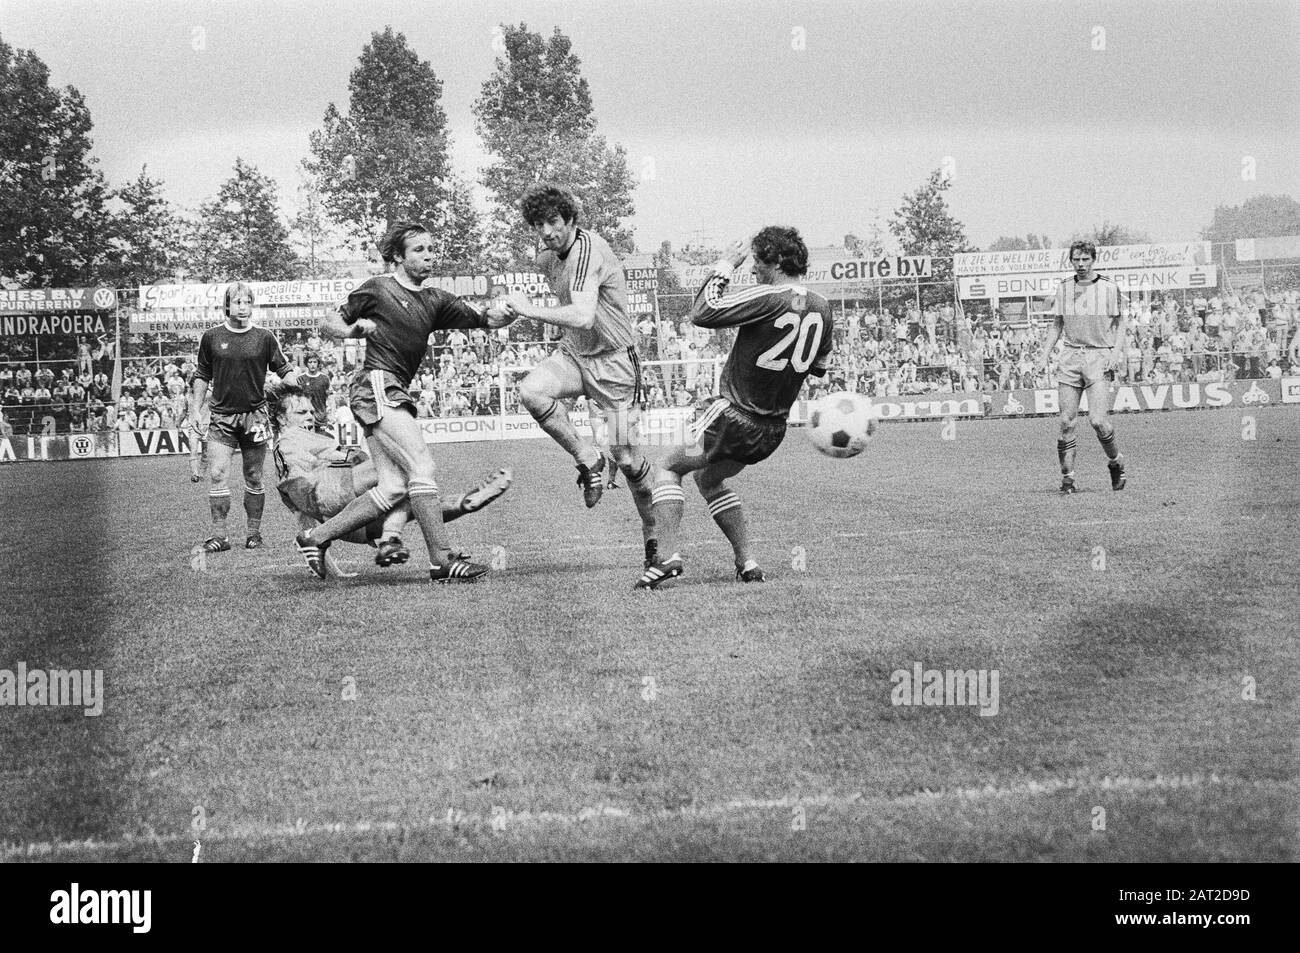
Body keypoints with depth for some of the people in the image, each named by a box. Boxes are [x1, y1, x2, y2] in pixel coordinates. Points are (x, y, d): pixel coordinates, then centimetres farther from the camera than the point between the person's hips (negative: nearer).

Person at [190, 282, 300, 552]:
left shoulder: (264, 337, 2)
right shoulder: (211, 337, 4)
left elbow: (284, 370, 8)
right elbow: (202, 376, 13)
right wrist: (195, 410, 8)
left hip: (255, 416, 0)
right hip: (222, 416, 0)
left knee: (253, 478, 5)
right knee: (216, 473, -10)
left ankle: (254, 533, 14)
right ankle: (219, 534, -7)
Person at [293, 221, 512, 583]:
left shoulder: (435, 300, 18)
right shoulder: (377, 289, 1)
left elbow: (485, 321, 11)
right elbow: (327, 324, 7)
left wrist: (505, 311, -10)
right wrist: (354, 329, -13)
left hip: (394, 395, 8)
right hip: (377, 386, -8)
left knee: (393, 487, 1)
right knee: (421, 467, -16)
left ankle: (315, 537, 9)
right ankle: (442, 560, -17)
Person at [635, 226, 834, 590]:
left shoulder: (768, 299, -22)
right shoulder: (822, 308, 1)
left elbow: (702, 313, -21)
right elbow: (819, 368, 14)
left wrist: (725, 266, -11)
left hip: (733, 417, -7)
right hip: (773, 430, 7)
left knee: (668, 467, 8)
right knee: (710, 478, 27)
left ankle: (668, 556, -6)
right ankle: (747, 563, 19)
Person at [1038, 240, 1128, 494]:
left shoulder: (1108, 288, 2)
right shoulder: (1063, 288, 10)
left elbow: (1119, 323, 7)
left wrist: (1117, 351, -8)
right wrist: (1045, 355, 8)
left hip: (1099, 356, -3)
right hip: (1070, 357, 3)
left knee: (1097, 420, -14)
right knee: (1066, 422, -3)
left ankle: (1116, 463, 12)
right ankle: (1068, 478, 4)